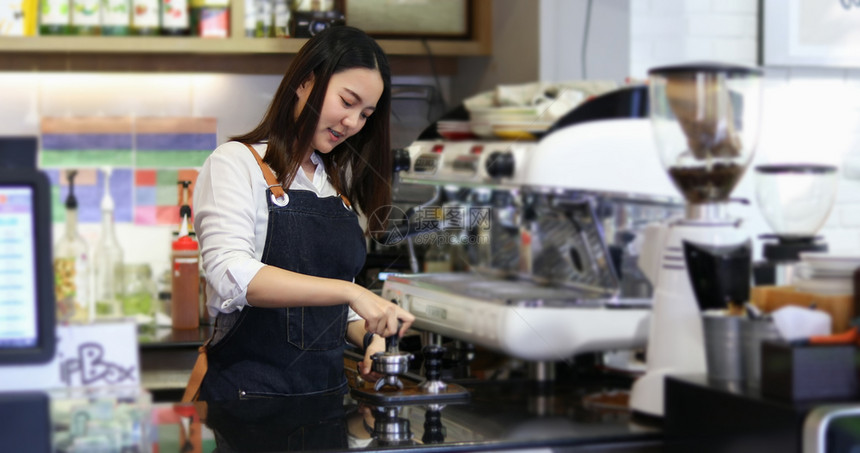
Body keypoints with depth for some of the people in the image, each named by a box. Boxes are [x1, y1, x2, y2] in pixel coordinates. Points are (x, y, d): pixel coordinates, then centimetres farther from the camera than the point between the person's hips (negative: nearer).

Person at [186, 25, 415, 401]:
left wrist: (369, 336, 2)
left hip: (327, 387, 6)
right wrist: (347, 291, -26)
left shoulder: (340, 182, 17)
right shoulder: (236, 163, -3)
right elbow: (231, 276, -20)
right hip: (247, 391, -6)